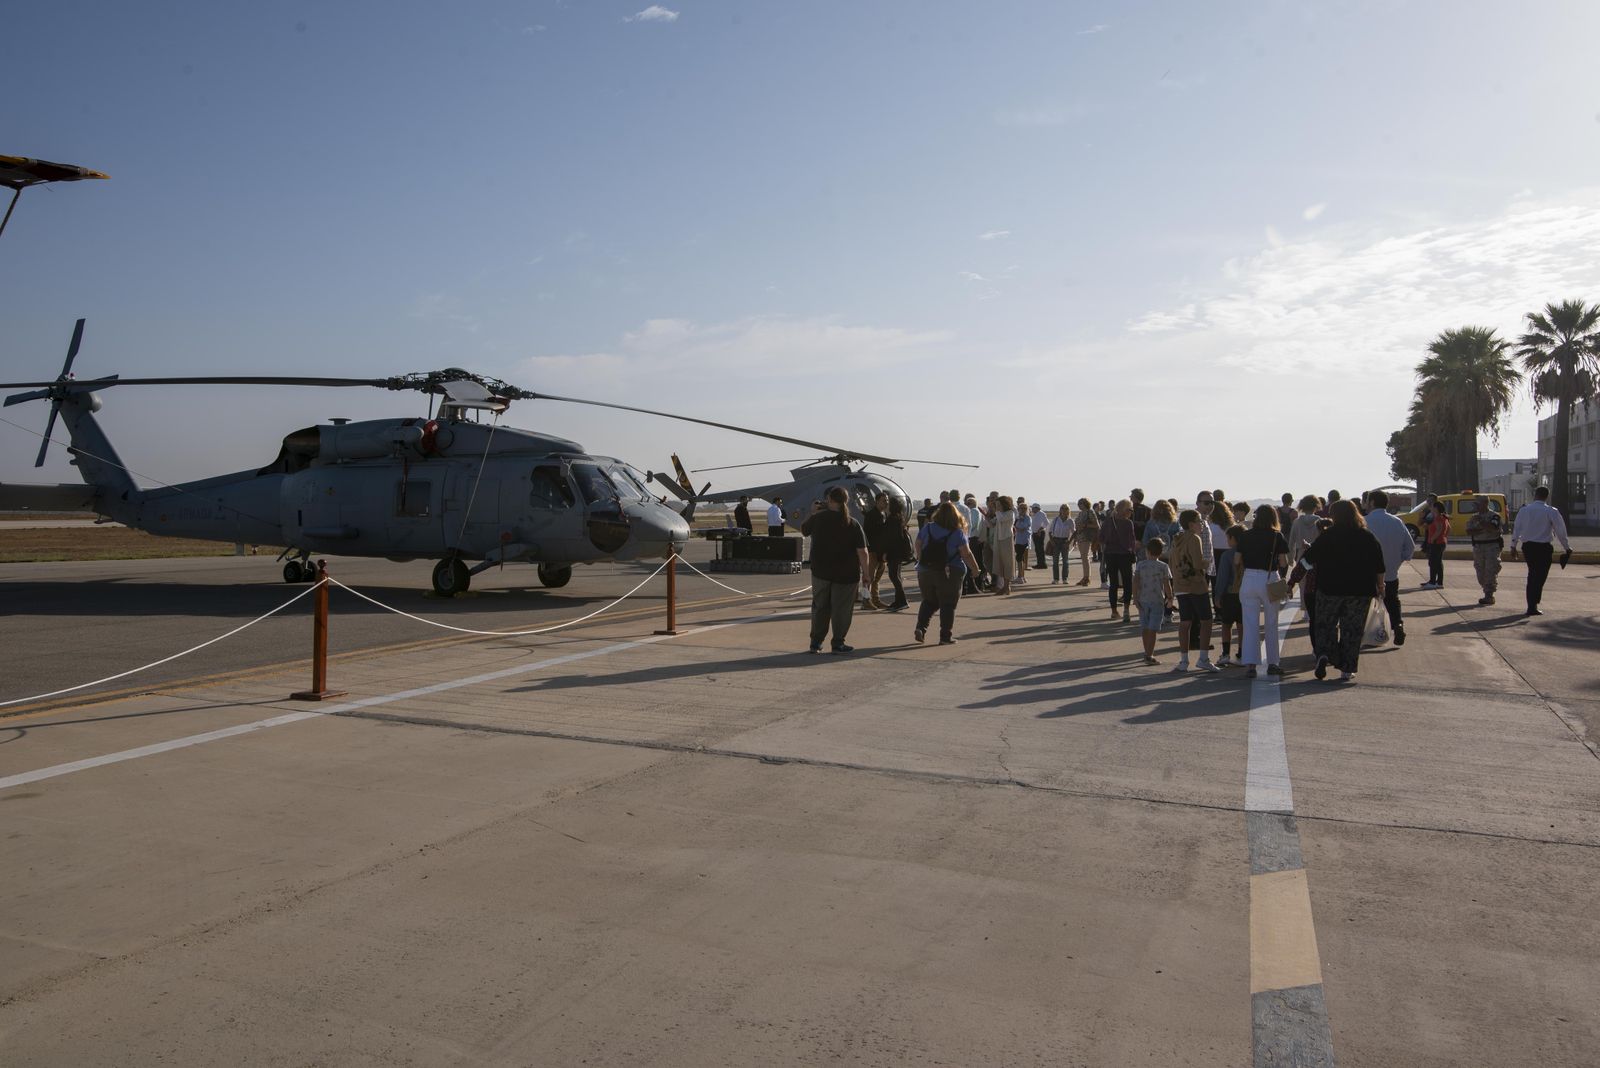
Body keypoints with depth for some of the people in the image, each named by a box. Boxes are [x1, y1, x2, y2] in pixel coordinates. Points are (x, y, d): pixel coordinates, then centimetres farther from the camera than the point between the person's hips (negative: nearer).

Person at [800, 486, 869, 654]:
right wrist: (865, 573, -1)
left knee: (820, 607, 14)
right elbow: (862, 552, -10)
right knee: (841, 609, 7)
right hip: (846, 574, -2)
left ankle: (816, 642, 17)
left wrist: (811, 513, 29)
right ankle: (838, 643, 10)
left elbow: (803, 530, 16)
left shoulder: (817, 518, -4)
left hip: (820, 572, 2)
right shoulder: (853, 525, -9)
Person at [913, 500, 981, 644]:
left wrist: (922, 563, 21)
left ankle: (921, 627, 0)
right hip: (949, 573, -4)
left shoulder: (927, 528, 3)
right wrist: (976, 569, 1)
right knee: (948, 605, 6)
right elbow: (966, 554, -10)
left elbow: (918, 546, 8)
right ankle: (945, 636, 5)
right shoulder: (957, 533, -8)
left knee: (929, 601, 18)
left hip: (925, 572, 4)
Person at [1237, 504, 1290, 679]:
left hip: (1248, 580, 1)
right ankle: (1272, 663, 21)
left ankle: (1250, 664, -7)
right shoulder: (1277, 536, -4)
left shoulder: (1246, 535, 2)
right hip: (1269, 580, -1)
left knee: (1250, 624, 2)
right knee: (1271, 623, 14)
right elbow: (1283, 562, -5)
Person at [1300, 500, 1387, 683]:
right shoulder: (1367, 537, 0)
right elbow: (1379, 567, 3)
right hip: (1360, 592, 2)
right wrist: (1380, 585, 16)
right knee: (1352, 629, 8)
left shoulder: (1327, 536, -7)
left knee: (1325, 625, 12)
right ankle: (1347, 670, 8)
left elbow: (1309, 558, -3)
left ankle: (1323, 654, -11)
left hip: (1330, 588, -2)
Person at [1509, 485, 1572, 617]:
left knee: (1532, 575, 17)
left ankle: (1531, 604, 19)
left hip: (1527, 546, 3)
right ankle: (1533, 607, -1)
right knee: (1540, 576, 2)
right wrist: (1567, 547, 5)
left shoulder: (1524, 510, 1)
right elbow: (1561, 531, -5)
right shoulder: (1551, 512, -8)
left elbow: (1517, 529, 3)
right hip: (1543, 547, -3)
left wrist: (1513, 546, 11)